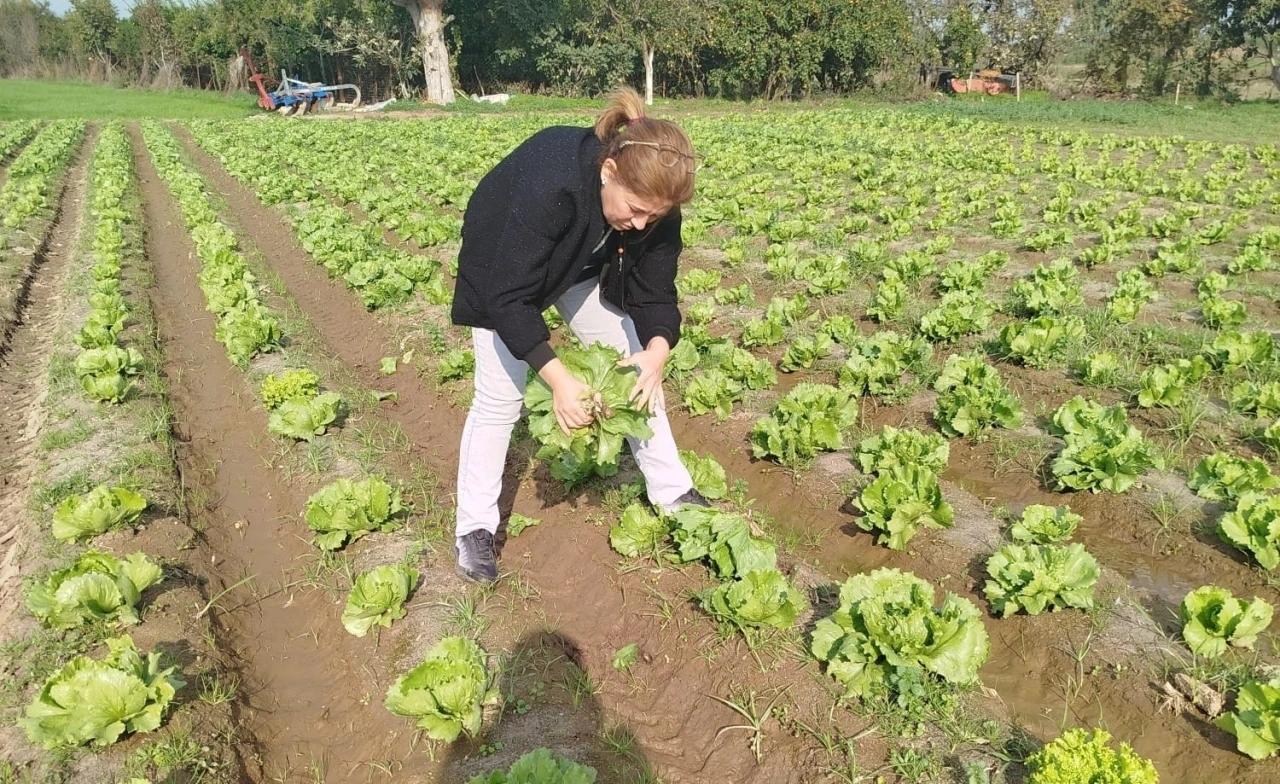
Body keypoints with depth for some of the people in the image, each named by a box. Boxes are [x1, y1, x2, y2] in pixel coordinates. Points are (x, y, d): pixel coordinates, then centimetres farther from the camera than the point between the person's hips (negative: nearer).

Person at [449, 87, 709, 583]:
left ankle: (673, 492, 17)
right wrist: (558, 378, -45)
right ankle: (474, 528, 11)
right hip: (506, 268, -5)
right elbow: (511, 297, -39)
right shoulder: (550, 183, -43)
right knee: (500, 396, -5)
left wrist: (656, 352, -37)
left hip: (585, 266, 5)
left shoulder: (653, 200, -26)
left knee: (638, 371, 1)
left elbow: (654, 292, -17)